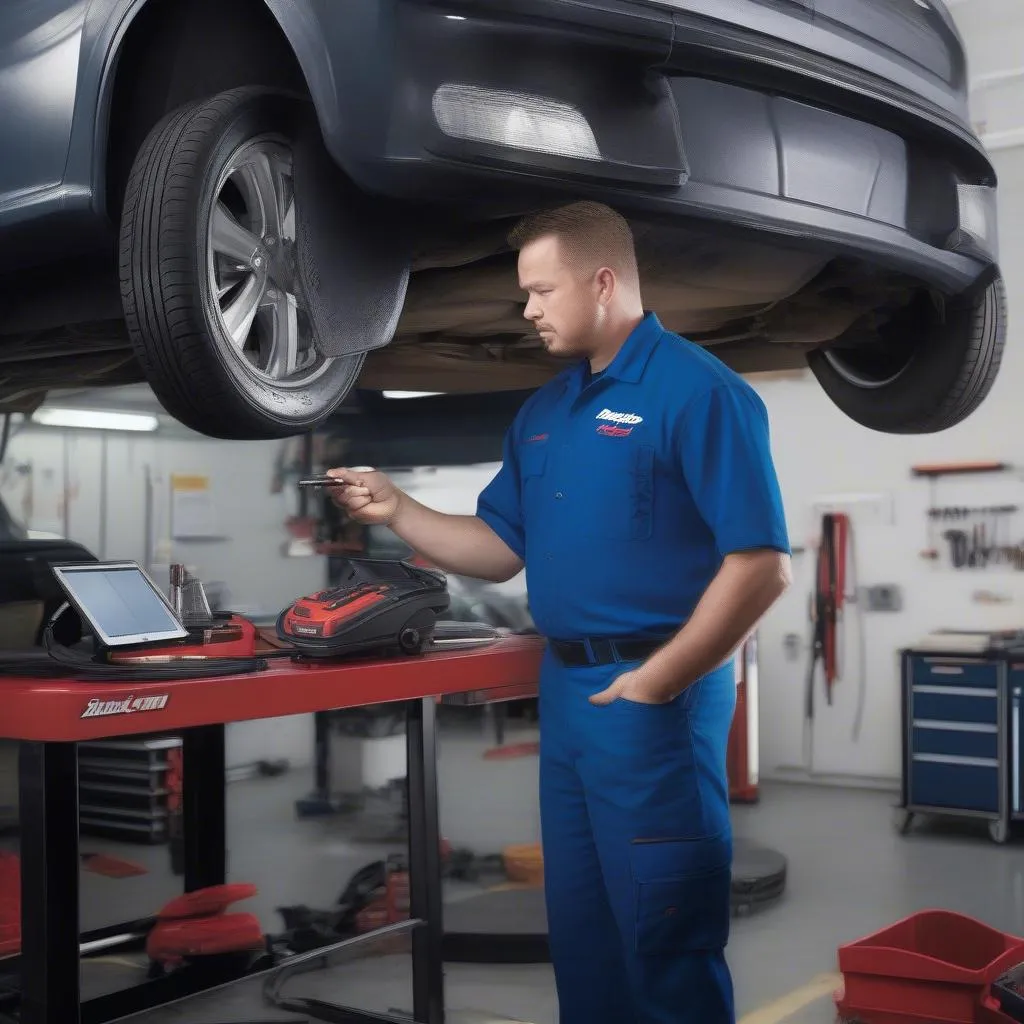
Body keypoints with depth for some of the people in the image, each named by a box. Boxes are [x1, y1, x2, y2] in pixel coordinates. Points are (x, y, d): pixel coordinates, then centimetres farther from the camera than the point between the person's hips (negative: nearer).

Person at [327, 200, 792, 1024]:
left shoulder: (698, 391, -13)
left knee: (664, 932, 2)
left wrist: (656, 681, -18)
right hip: (564, 690, 8)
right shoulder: (544, 411, 13)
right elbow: (501, 551, 16)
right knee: (579, 925, 18)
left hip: (651, 696, -8)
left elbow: (762, 566, -19)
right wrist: (398, 510, 3)